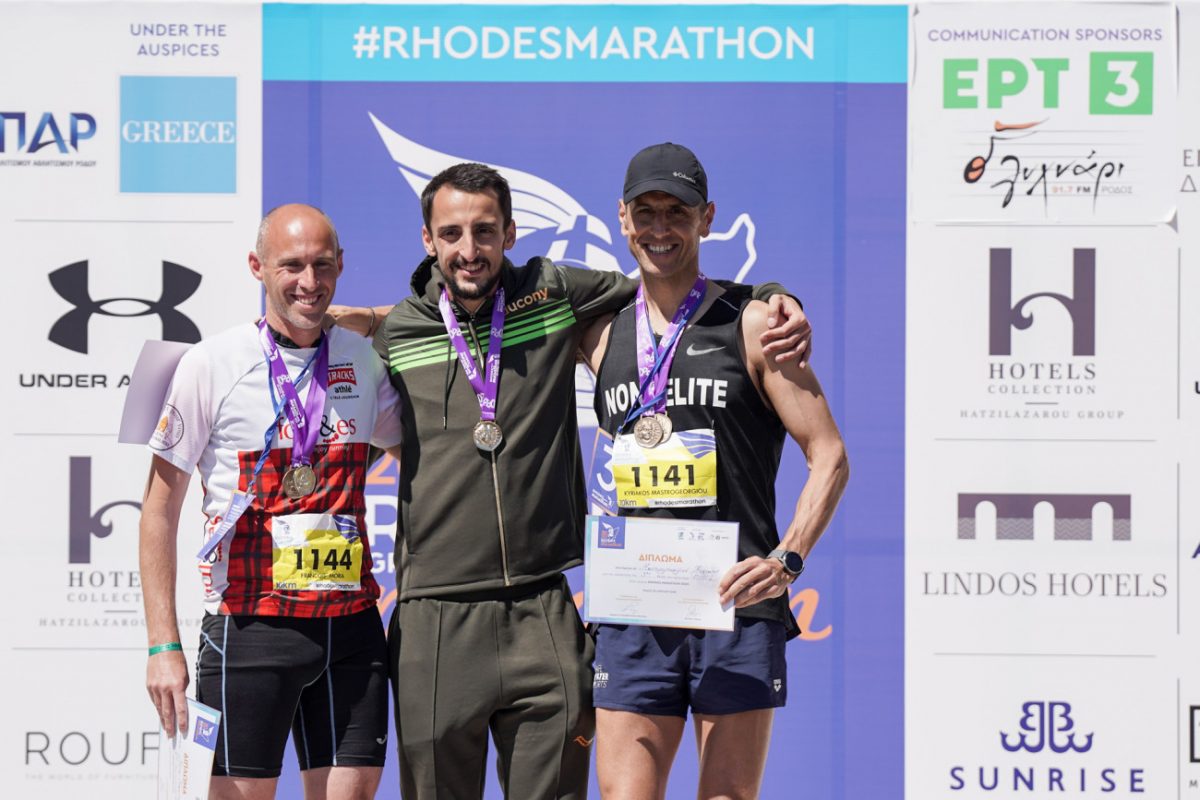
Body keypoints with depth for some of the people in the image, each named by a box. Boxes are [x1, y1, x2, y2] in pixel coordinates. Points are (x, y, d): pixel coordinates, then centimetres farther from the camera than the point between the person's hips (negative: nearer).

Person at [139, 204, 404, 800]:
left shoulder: (364, 362, 8)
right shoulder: (213, 365, -3)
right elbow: (160, 507, -1)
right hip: (250, 624, -4)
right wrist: (163, 646, -7)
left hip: (351, 623, 4)